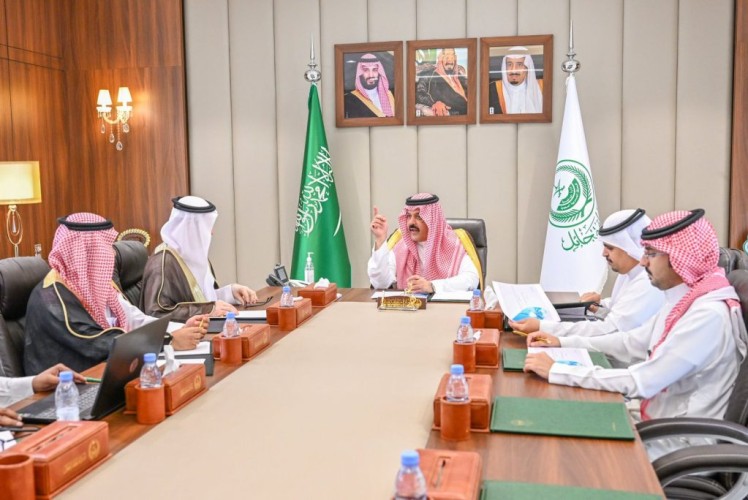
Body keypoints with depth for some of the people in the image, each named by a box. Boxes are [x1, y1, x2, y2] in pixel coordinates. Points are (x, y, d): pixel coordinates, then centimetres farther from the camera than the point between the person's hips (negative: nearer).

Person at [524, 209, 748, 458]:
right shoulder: (682, 300, 4)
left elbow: (641, 382, -29)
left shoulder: (708, 315, -25)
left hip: (679, 444, -8)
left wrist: (556, 370, -26)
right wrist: (563, 343, 7)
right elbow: (633, 342, 14)